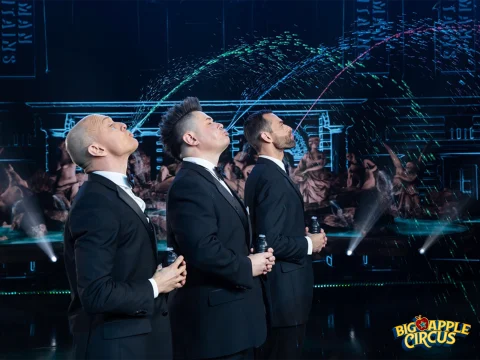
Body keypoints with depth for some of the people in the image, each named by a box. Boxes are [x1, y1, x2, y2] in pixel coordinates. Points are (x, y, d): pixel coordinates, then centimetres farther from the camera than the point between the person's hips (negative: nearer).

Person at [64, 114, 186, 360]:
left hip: (139, 335, 9)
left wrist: (158, 275, 1)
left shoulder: (114, 194, 9)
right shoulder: (96, 204, -22)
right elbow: (96, 294, -27)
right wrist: (155, 286, -14)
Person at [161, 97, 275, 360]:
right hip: (214, 320, -10)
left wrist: (256, 258, 3)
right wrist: (248, 267, -15)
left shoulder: (211, 179, 16)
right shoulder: (189, 184, -17)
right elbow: (202, 249, -30)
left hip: (232, 316, 10)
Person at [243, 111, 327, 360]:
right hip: (283, 290, -10)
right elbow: (271, 242, -27)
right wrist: (308, 244, -12)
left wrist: (302, 235, 9)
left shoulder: (262, 172, 11)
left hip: (279, 286, 10)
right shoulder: (272, 177, -20)